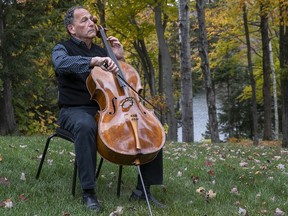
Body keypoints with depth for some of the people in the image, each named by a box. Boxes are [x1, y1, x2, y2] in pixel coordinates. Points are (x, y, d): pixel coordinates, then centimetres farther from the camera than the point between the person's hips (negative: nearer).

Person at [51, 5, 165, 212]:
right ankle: (89, 191, -32)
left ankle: (143, 188, -8)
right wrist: (94, 61, -41)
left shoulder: (101, 51, 17)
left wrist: (119, 58, 5)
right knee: (86, 126, -42)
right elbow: (62, 63, -27)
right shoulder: (62, 48, 1)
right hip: (75, 110, -5)